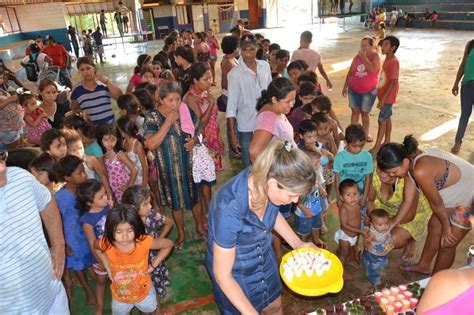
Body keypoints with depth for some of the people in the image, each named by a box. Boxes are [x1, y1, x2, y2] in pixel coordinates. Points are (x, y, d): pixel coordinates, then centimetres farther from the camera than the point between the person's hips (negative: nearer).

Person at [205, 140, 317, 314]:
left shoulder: (265, 186, -22)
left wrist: (298, 244, 1)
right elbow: (222, 274, -26)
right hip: (234, 274, -5)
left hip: (264, 260, 5)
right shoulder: (229, 209, -40)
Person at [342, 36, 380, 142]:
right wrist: (345, 86, 9)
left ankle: (366, 133, 20)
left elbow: (372, 69, -26)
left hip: (369, 91, -3)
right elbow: (350, 72, 10)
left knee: (365, 112, 5)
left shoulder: (375, 56, -7)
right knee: (355, 111, 8)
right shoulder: (357, 57, 4)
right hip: (353, 90, 3)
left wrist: (364, 57, -20)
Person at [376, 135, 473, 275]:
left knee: (447, 243, 5)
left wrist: (446, 228, -5)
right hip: (457, 191, 8)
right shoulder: (410, 164, -8)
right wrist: (391, 224, 5)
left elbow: (436, 204, -21)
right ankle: (423, 265, 43)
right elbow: (408, 201, 1)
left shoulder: (420, 171, -37)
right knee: (434, 226, 20)